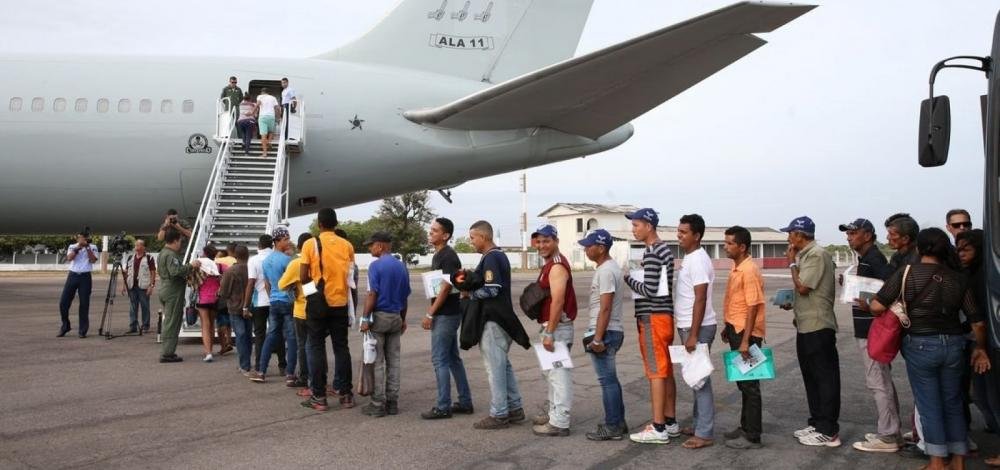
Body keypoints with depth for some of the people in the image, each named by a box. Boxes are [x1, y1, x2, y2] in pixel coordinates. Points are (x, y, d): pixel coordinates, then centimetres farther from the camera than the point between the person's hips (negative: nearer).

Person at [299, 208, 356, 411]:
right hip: (340, 302, 3)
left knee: (317, 348, 4)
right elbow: (350, 276, 7)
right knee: (341, 347, 9)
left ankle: (319, 397, 4)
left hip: (318, 303, -3)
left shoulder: (310, 244, -8)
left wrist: (314, 282, 11)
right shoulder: (347, 245, 2)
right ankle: (345, 394, 12)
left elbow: (303, 277, -8)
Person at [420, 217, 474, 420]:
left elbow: (446, 288, -21)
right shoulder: (438, 255, 14)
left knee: (439, 360, -6)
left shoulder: (448, 256, -16)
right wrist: (431, 312, 15)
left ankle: (443, 407, 0)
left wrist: (430, 315, -19)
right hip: (448, 314, 10)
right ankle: (465, 403, 20)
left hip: (446, 315, -10)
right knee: (453, 358, 13)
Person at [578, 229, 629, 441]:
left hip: (605, 332, -11)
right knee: (611, 379, 16)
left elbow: (605, 308, -22)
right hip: (611, 331, 11)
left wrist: (598, 338, -22)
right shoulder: (610, 268, 15)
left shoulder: (606, 271, -17)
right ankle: (618, 422, 23)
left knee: (607, 380, -5)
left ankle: (612, 427, 1)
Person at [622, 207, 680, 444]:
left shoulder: (652, 253, -16)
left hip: (652, 318, -10)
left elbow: (649, 290, -20)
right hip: (665, 315, 10)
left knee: (656, 373, -7)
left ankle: (658, 428, -4)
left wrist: (627, 278, -8)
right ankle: (670, 422, 19)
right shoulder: (665, 249, 15)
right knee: (666, 371, 13)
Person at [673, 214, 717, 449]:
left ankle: (705, 434, 0)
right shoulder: (689, 258, 13)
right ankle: (699, 425, 25)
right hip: (689, 326, 10)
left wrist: (693, 335, -23)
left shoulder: (698, 260, -17)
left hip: (697, 328, -10)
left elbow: (700, 300, -22)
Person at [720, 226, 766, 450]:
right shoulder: (736, 268, 11)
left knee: (749, 383, -3)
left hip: (746, 333, -10)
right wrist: (728, 327, 23)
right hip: (736, 330, 10)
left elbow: (753, 306, -22)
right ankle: (746, 426, 29)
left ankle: (753, 436, 4)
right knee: (742, 382, 17)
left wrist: (745, 340, -24)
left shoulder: (749, 271, -18)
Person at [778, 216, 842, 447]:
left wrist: (792, 263, -8)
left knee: (825, 378, -4)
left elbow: (803, 287, -19)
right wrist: (793, 304, 11)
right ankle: (817, 423, 25)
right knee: (812, 377, 16)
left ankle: (829, 432, 1)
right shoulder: (807, 255, 14)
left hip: (818, 326, -10)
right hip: (807, 326, 10)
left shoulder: (817, 254, -15)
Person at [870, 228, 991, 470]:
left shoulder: (906, 274, -10)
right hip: (953, 345, 4)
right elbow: (977, 321, 3)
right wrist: (980, 349, 18)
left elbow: (877, 307, -13)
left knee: (929, 404, 7)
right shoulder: (958, 279, 1)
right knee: (953, 403, 16)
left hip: (920, 346, -3)